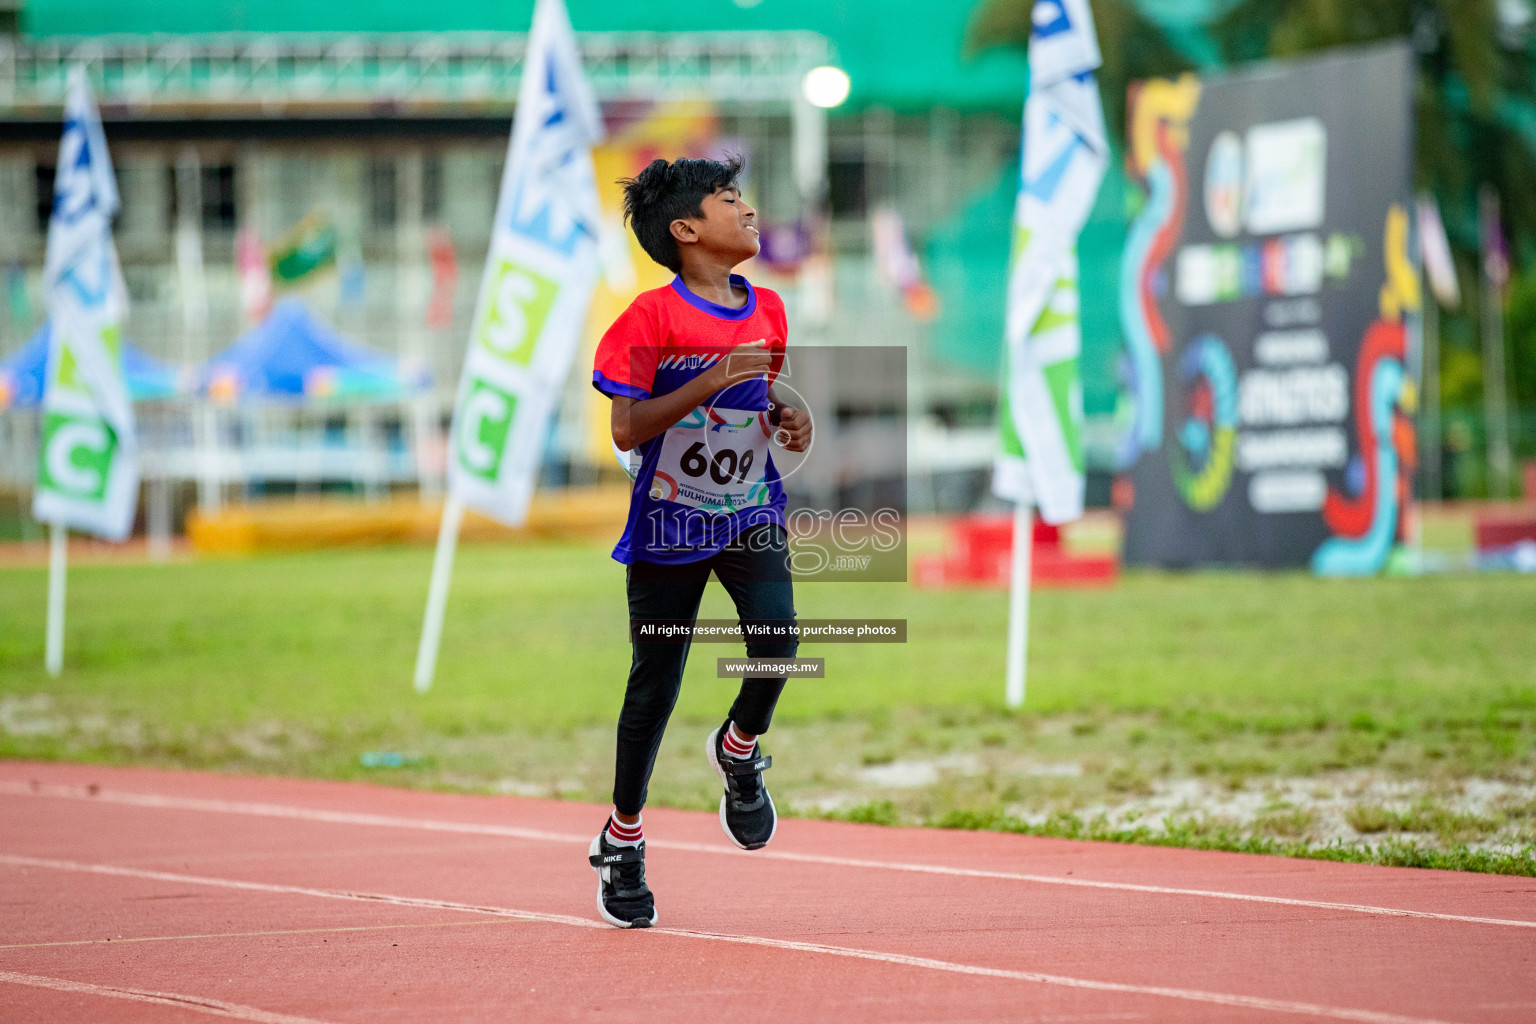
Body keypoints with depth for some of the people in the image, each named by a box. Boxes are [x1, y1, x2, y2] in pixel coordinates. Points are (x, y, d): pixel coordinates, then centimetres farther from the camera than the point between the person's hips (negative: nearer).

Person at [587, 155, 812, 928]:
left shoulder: (767, 310, 5)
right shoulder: (654, 317, -12)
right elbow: (626, 431, -16)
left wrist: (787, 421, -1)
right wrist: (709, 382, -25)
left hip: (750, 512, 4)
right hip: (668, 521, -4)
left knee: (777, 636, -21)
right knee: (655, 683, 3)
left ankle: (739, 750, 11)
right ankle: (622, 842, 21)